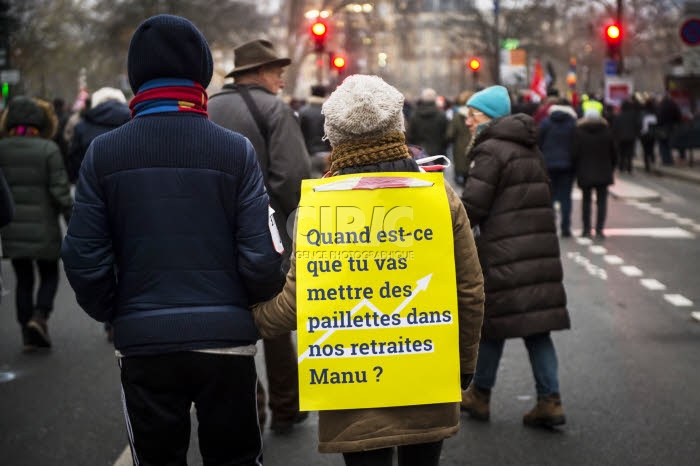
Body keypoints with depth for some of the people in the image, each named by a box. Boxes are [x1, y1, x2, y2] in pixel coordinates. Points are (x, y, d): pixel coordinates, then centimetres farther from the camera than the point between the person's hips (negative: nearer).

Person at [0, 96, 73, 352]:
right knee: (49, 276, 14)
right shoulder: (48, 150, -11)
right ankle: (40, 316, -8)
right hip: (43, 227, -3)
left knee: (23, 280, 13)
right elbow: (60, 190, -11)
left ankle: (29, 334, 13)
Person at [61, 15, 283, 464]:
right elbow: (261, 258, -11)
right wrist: (256, 305, 10)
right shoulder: (236, 150, -7)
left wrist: (113, 313, 13)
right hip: (226, 337, -1)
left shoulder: (104, 153, -4)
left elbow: (83, 259, -5)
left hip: (142, 341, 1)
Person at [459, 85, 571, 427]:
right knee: (536, 326, 8)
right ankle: (549, 400, 2)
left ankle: (479, 395, 19)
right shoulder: (530, 149, 16)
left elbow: (472, 204, -15)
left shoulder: (490, 150, -11)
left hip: (503, 252, -7)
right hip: (541, 249, 7)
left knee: (493, 322, 6)